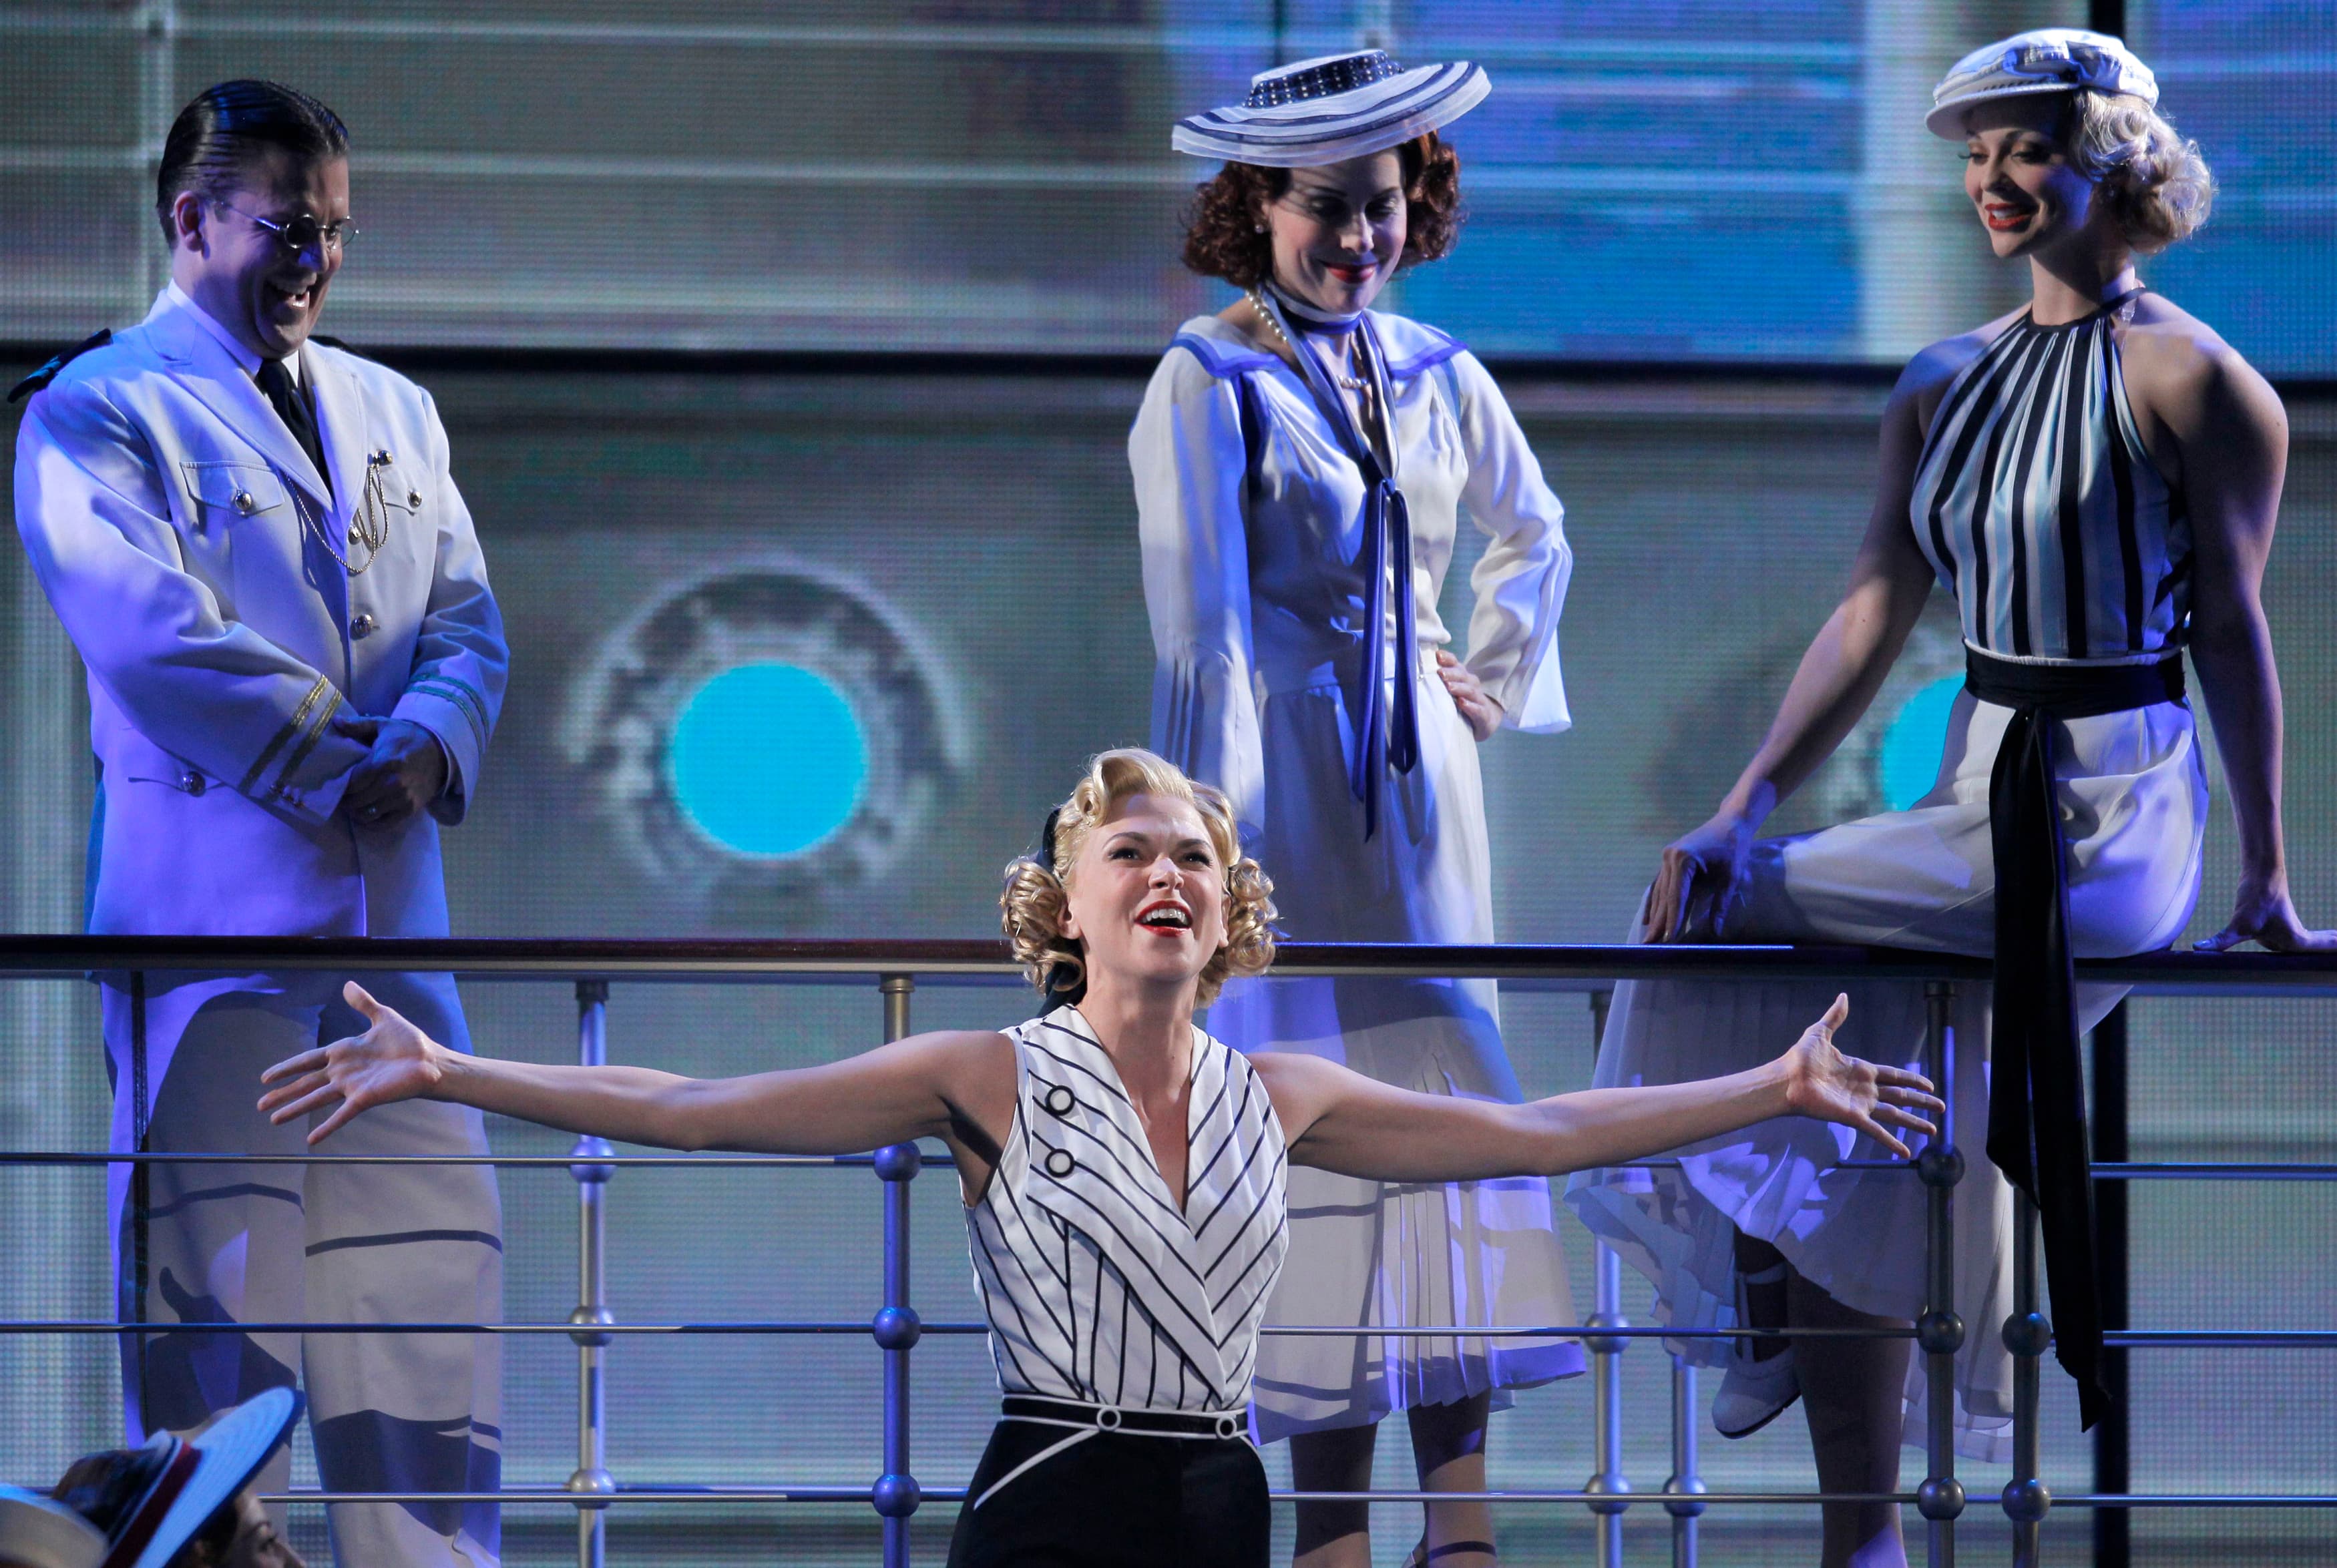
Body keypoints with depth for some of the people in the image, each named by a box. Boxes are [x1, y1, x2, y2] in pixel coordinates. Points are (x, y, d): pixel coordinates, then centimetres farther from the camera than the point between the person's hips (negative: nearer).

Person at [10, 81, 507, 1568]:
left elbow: (466, 619, 14)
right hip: (211, 882, -6)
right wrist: (334, 770, -15)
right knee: (219, 1251, -7)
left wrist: (426, 749, -8)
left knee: (432, 1248, 4)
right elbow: (150, 630, -13)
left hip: (387, 890, 6)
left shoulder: (393, 412, 21)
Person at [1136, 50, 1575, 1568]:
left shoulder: (1433, 374, 9)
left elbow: (1535, 535, 27)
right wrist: (1218, 829, -18)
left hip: (1418, 773, 5)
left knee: (1439, 1091, 2)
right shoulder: (1210, 379, -7)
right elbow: (1200, 619, -13)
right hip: (1288, 778, -5)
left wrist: (1491, 679, 17)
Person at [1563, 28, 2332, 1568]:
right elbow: (1877, 611, 10)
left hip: (2111, 816, -7)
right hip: (1979, 793, 7)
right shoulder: (1945, 386, 13)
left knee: (1729, 920, -16)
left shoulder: (2187, 375, -6)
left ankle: (1766, 1281, -3)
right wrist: (1748, 805, -2)